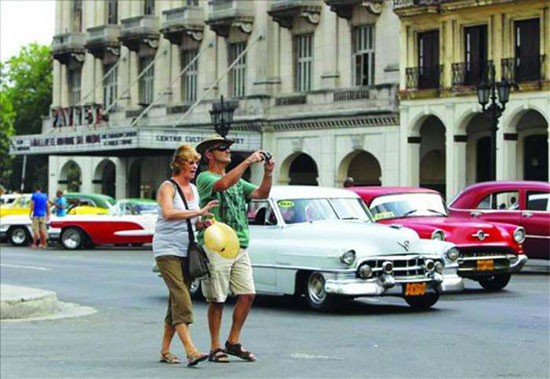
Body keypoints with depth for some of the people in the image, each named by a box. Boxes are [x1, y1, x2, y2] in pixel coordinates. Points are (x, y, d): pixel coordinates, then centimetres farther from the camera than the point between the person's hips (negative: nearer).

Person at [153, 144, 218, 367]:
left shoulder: (193, 189, 15)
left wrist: (203, 223, 2)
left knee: (176, 301, 7)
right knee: (181, 298, -17)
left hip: (186, 251, 7)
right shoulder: (167, 187, -7)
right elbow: (168, 213, -26)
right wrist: (199, 212, -31)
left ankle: (165, 350, 15)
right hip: (167, 250, -7)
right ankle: (190, 351, -25)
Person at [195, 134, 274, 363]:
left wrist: (268, 172, -5)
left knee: (248, 294, 1)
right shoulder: (205, 178, -2)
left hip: (240, 247, 7)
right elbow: (223, 184, -23)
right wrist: (248, 162, -22)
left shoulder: (238, 181, 22)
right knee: (217, 299, -2)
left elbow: (261, 194, 11)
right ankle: (215, 348, 7)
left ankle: (233, 342, 14)